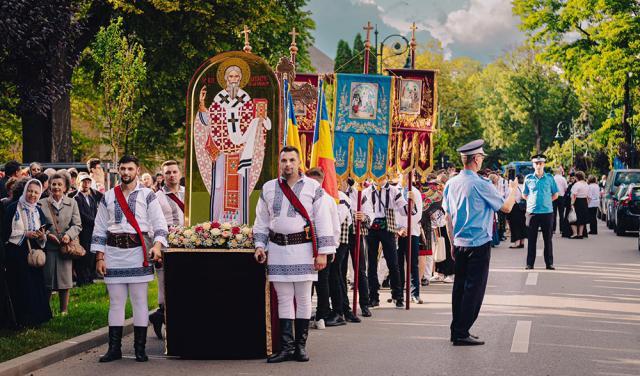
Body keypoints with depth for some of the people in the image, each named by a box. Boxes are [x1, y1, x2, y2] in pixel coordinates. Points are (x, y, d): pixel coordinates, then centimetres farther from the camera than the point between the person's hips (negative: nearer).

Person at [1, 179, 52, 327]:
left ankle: (37, 317, 12)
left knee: (36, 286, 2)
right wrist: (25, 234, -16)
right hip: (17, 255, -5)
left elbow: (44, 234, 16)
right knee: (21, 287, -4)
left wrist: (42, 237, -6)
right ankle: (23, 320, 3)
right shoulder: (13, 208, -5)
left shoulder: (38, 211, 11)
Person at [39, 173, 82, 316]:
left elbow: (77, 225, 4)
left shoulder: (72, 203, 9)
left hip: (66, 246, 1)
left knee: (65, 281, 3)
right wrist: (47, 234, -12)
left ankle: (64, 311, 13)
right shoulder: (41, 203, 5)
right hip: (48, 247, -1)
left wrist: (69, 235, -14)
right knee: (47, 282, 0)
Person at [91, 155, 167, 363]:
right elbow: (99, 229, 10)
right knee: (115, 302, 5)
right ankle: (114, 348, 9)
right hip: (114, 252, 2)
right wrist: (99, 257, 3)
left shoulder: (147, 195, 3)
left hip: (138, 251, -2)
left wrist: (157, 244, -19)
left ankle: (140, 348, 6)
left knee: (140, 300, 1)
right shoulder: (108, 197, 10)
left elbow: (159, 224, -1)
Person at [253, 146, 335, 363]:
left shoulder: (313, 188, 1)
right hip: (277, 248, 2)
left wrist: (323, 252, -6)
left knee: (303, 299, 2)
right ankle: (286, 347, 3)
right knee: (284, 299, 2)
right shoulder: (268, 189, 10)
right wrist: (260, 245, 5)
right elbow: (261, 221, 17)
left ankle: (301, 346, 9)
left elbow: (323, 221, -1)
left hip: (303, 248, -2)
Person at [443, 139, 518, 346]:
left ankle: (456, 330, 18)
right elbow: (506, 207, -6)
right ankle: (462, 334, -3)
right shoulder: (481, 185, -15)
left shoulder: (452, 183, 4)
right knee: (474, 289, -2)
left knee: (459, 286, 13)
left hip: (459, 244, 7)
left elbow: (448, 216, 10)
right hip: (479, 244, -7)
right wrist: (513, 189, 13)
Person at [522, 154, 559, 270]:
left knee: (548, 239, 5)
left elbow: (555, 195, 11)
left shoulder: (549, 178, 4)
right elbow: (524, 195, 14)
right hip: (532, 212, 0)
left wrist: (546, 201, 3)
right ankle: (530, 263, 9)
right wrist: (533, 201, 4)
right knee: (531, 239, 3)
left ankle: (549, 263, 11)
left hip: (547, 212, 0)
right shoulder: (528, 178, 4)